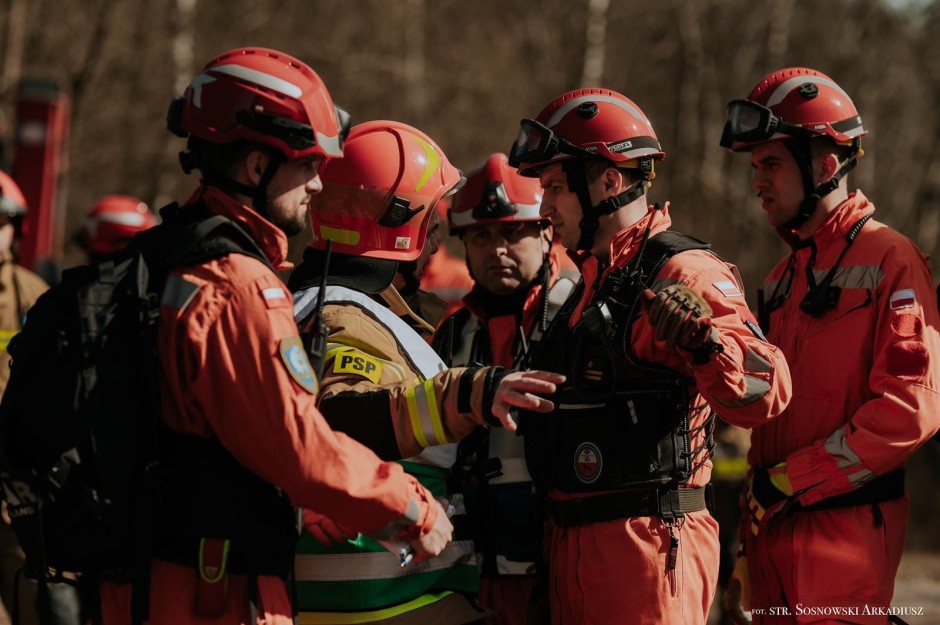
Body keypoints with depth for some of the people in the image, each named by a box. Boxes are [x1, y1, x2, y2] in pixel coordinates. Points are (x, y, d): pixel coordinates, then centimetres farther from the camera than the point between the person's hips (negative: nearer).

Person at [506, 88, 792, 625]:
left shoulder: (682, 275, -12)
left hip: (650, 541, -10)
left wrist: (702, 339, -43)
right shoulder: (594, 281, 19)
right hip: (574, 541, 10)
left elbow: (765, 393, -26)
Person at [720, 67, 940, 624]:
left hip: (846, 527, -8)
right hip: (772, 523, 8)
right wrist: (749, 540, 15)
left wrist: (791, 480, -15)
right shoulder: (784, 277, 18)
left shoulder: (890, 260, -8)